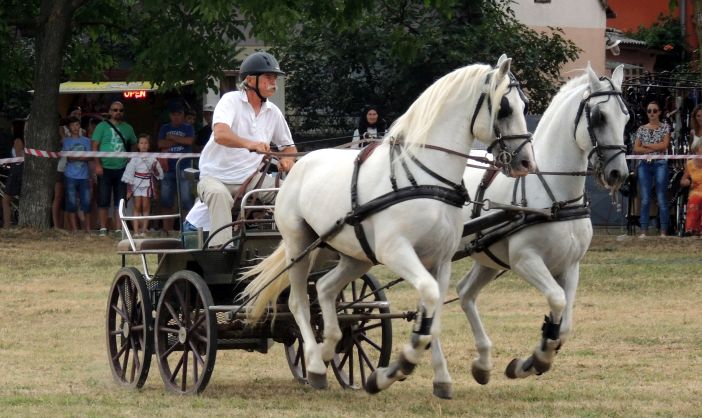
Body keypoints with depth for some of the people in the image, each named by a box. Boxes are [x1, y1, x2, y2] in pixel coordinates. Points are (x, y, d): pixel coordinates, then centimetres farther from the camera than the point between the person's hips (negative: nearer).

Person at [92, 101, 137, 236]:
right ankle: (103, 229, 5)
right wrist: (97, 164, -13)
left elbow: (135, 145, 21)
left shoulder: (127, 128, 12)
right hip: (105, 169, -3)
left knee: (120, 202, 4)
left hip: (122, 169, 3)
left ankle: (118, 229, 8)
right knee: (103, 201, -2)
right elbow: (95, 146, -3)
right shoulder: (102, 126, 1)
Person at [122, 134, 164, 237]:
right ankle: (136, 231, -2)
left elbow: (159, 174, 3)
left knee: (146, 207, 1)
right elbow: (129, 174, 1)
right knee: (137, 207, -1)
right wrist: (129, 190, -1)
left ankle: (143, 231, 6)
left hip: (147, 184, 0)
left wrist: (155, 168, -18)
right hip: (136, 184, 0)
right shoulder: (135, 159, -1)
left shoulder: (152, 159, 1)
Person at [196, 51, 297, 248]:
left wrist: (288, 158, -6)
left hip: (251, 178, 5)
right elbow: (220, 134, -31)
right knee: (219, 194, -38)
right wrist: (249, 144, -50)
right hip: (216, 177, -5)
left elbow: (288, 146, 20)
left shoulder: (273, 112, 6)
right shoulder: (231, 101, -11)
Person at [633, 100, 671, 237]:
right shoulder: (641, 129, 12)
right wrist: (654, 148, -7)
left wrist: (646, 145, -4)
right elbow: (636, 149, 5)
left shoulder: (665, 128, 5)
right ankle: (644, 231, 0)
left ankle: (664, 231, -3)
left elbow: (664, 145, -7)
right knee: (645, 200, 0)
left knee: (662, 199, -4)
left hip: (660, 164, -3)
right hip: (644, 165, 3)